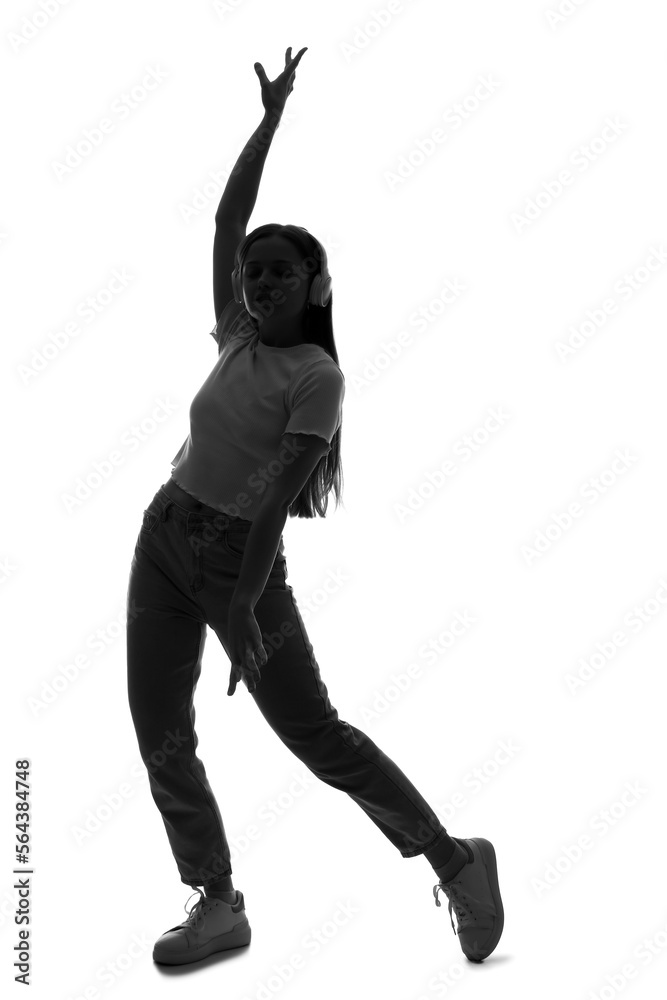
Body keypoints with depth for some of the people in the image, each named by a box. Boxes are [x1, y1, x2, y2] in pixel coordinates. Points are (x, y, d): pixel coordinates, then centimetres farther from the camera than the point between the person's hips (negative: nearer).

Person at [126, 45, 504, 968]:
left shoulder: (317, 377, -12)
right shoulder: (238, 340, 6)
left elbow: (276, 497, -20)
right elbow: (227, 218, 12)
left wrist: (244, 607, -25)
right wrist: (272, 118, 12)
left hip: (238, 557, -7)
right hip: (164, 536, 7)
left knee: (317, 735, -2)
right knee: (161, 735, 3)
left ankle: (457, 861, 12)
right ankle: (217, 903, 14)